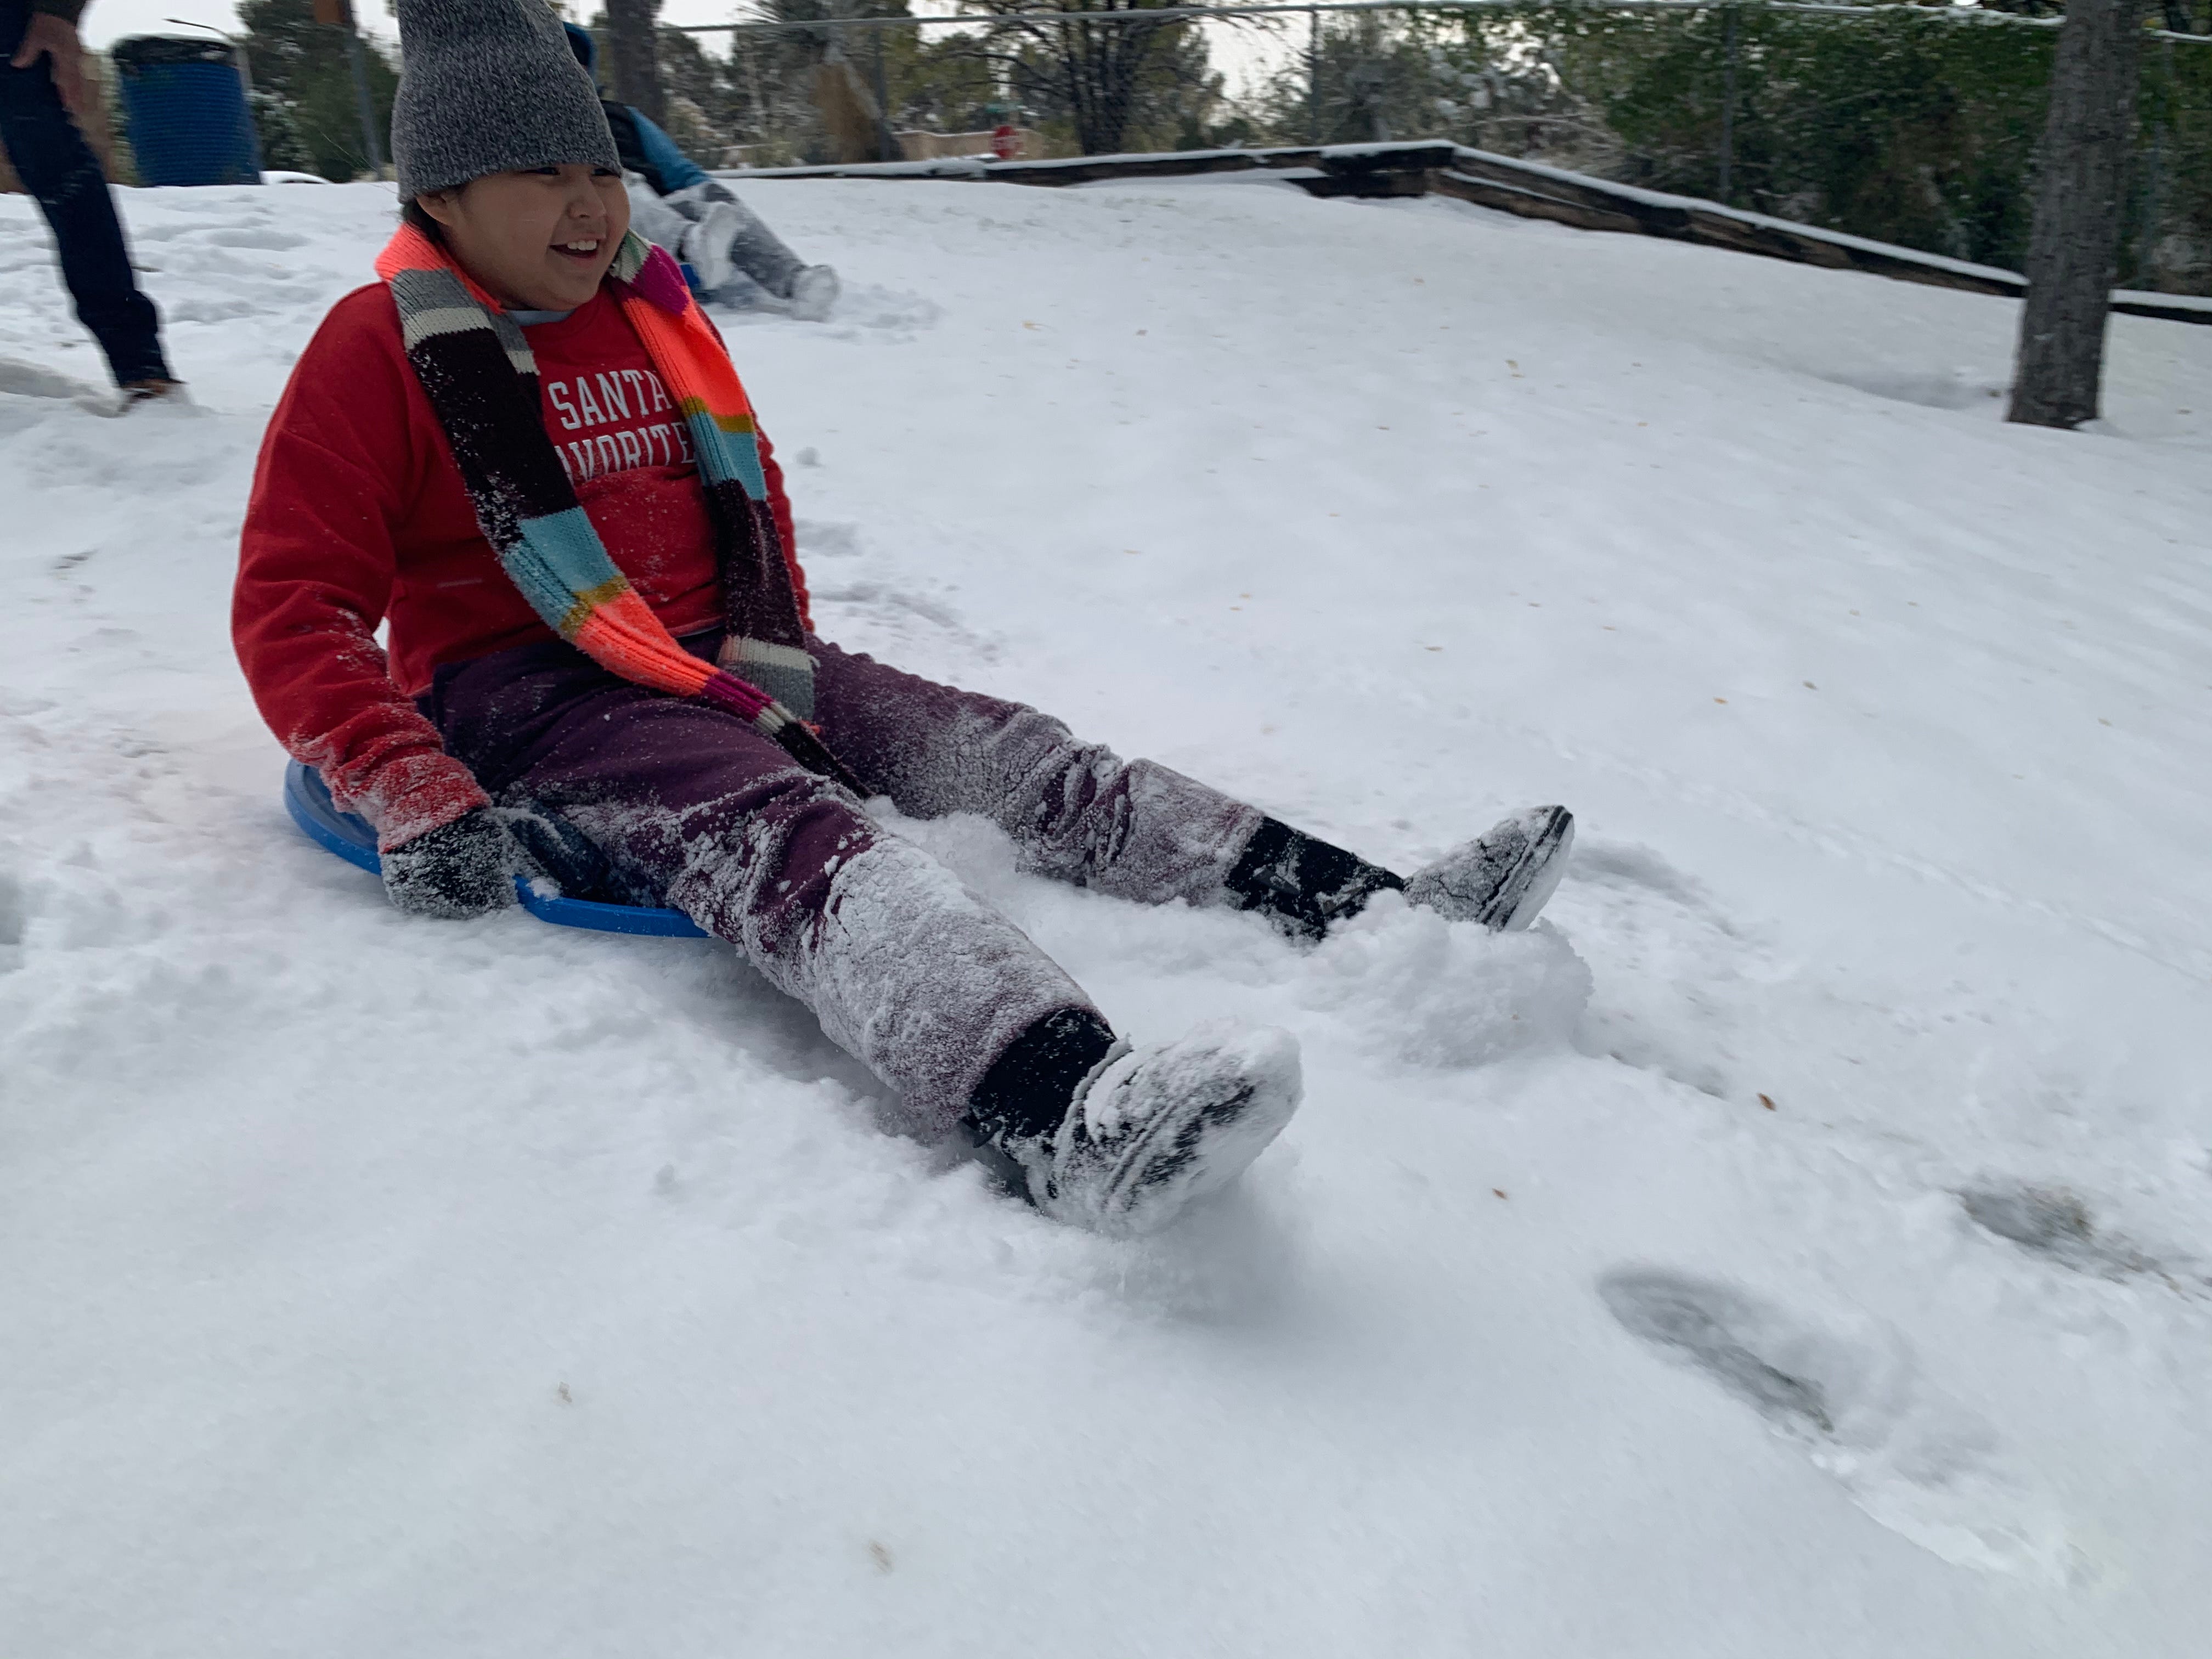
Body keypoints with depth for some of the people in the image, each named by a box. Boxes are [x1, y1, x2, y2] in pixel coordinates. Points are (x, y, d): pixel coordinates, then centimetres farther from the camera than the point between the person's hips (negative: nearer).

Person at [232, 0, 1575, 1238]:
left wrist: (788, 655, 13)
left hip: (715, 662, 7)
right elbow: (293, 609, -9)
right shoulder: (382, 353, -5)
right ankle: (1059, 1113, -62)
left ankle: (1359, 905, -18)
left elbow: (751, 485, 25)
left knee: (994, 748, -12)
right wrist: (418, 800, -22)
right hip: (532, 698, -6)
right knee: (786, 831, -37)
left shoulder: (651, 309, 13)